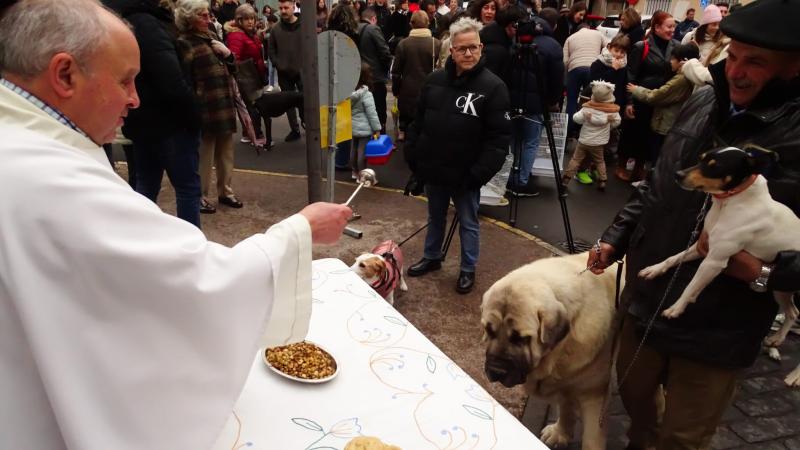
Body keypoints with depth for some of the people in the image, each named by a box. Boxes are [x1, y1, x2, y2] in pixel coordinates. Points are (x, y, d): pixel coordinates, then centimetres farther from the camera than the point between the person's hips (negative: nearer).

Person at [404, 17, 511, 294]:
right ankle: (432, 258, 42)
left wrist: (480, 173, -20)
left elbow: (499, 137, -15)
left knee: (468, 223, 11)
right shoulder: (434, 81, 2)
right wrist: (412, 157, 4)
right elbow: (418, 122, 10)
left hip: (465, 175, -4)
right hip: (433, 170, 5)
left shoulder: (492, 86, -13)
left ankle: (468, 269, 29)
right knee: (435, 218, 22)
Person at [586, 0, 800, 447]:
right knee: (635, 391, 26)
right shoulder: (703, 103, 0)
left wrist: (764, 273, -27)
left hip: (716, 331, -5)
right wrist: (616, 237, 8)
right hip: (644, 299, 5)